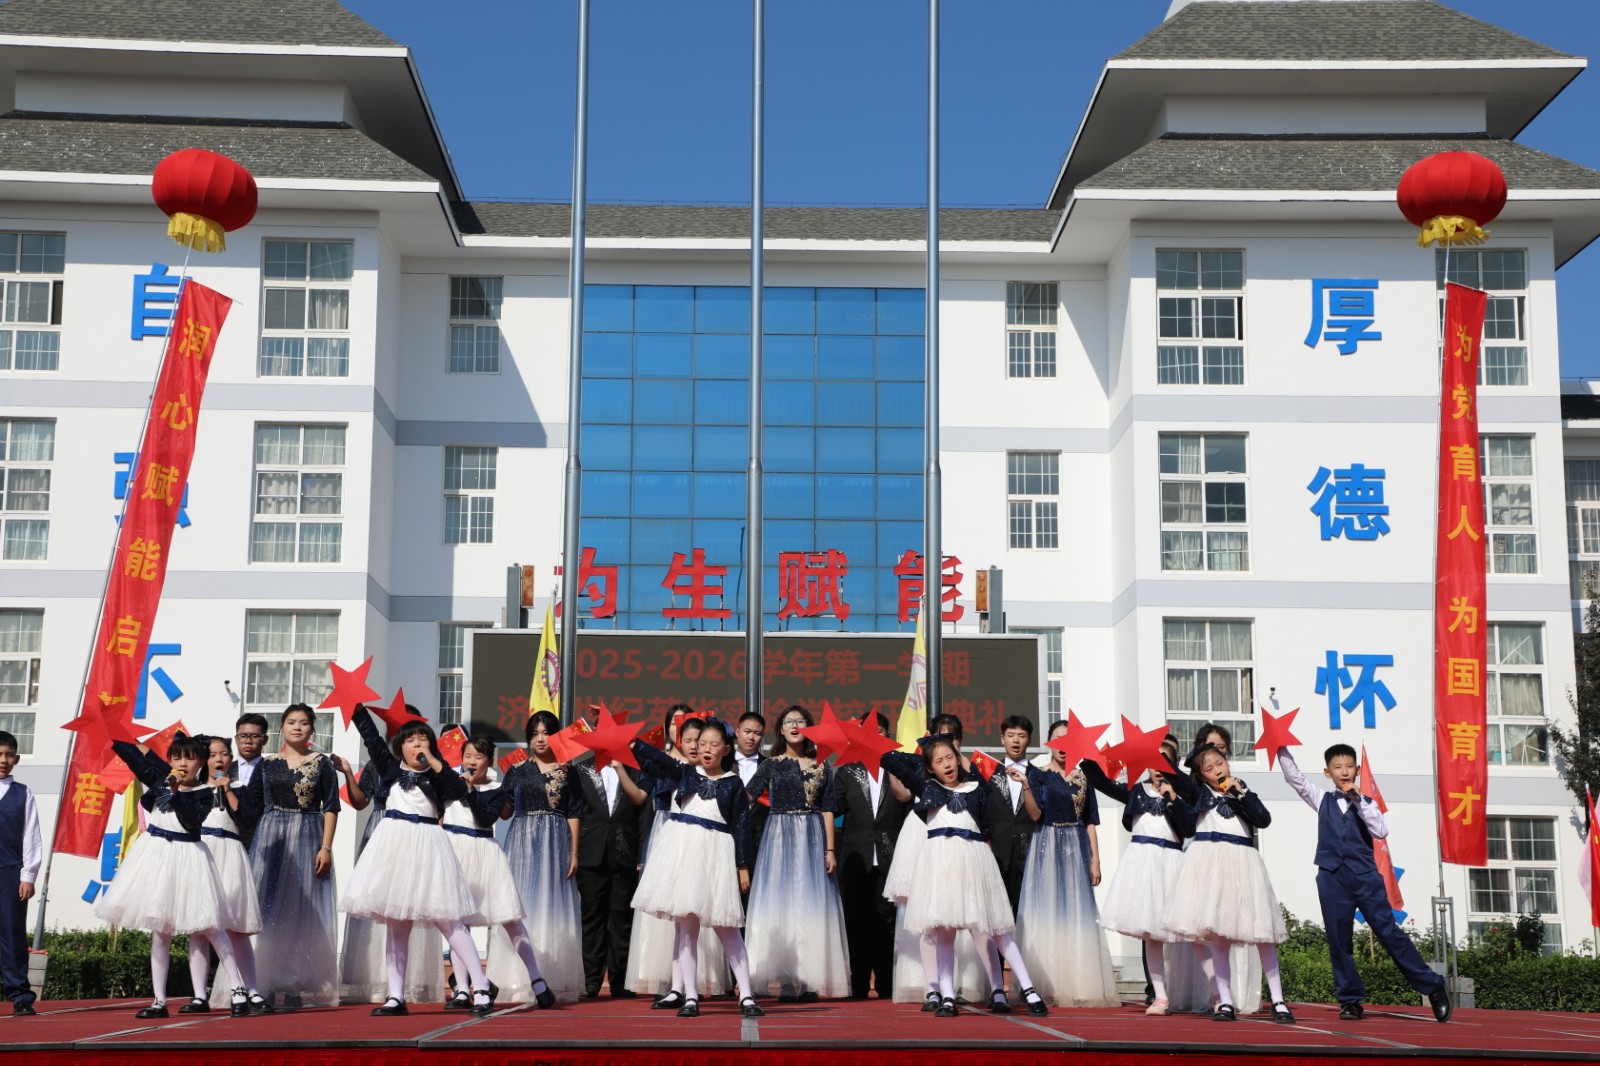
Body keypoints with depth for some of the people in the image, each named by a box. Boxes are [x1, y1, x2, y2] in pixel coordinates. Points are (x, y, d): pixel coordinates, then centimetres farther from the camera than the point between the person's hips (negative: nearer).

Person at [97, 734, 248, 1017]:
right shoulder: (159, 780, 9)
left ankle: (238, 989, -4)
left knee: (206, 926, -8)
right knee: (160, 930, 6)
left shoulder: (203, 794, -3)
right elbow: (134, 756, 16)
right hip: (156, 854, 4)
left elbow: (192, 820, -18)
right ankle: (159, 1001, 9)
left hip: (186, 856, -4)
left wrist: (176, 793, -21)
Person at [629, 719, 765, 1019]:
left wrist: (743, 866, 0)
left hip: (718, 853, -2)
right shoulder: (686, 773, 10)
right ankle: (690, 997, 5)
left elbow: (741, 826, 3)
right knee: (686, 925, 2)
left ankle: (746, 997, 2)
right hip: (684, 849, 2)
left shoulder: (734, 783, 5)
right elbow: (656, 760, 1)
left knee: (726, 927, -1)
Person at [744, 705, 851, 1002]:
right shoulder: (771, 764, 5)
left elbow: (827, 810, 6)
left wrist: (830, 849, 0)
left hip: (812, 839, 1)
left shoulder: (821, 767, 8)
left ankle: (808, 981, 3)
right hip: (780, 838, -1)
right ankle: (786, 979, -2)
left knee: (811, 905, -1)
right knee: (780, 904, -3)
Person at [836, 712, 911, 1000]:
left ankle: (886, 985, 4)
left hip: (890, 859, -1)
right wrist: (833, 851, -2)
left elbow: (905, 795, -9)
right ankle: (858, 985, 7)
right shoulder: (847, 772, 14)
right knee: (857, 923, 2)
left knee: (887, 922, -1)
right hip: (856, 858, 1)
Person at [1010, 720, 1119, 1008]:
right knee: (1047, 913, -4)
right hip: (1047, 849, -3)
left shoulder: (1083, 776, 11)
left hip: (1076, 849, 3)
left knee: (1078, 915, 1)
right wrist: (1024, 785, -22)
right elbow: (1035, 815, -9)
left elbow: (1091, 821, 10)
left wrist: (1095, 860, 4)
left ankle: (1079, 986, 5)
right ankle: (1047, 986, -2)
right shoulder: (1038, 774, 2)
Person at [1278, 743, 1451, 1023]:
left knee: (1389, 932, -4)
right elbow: (1294, 777, 6)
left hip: (1365, 874, -2)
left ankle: (1432, 987, 3)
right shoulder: (1322, 800, 14)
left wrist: (1358, 800, -9)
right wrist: (1281, 747, -5)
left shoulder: (1366, 803, 11)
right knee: (1338, 940, 0)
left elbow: (1381, 831, -4)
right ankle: (1350, 1000, 7)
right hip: (1332, 877, 2)